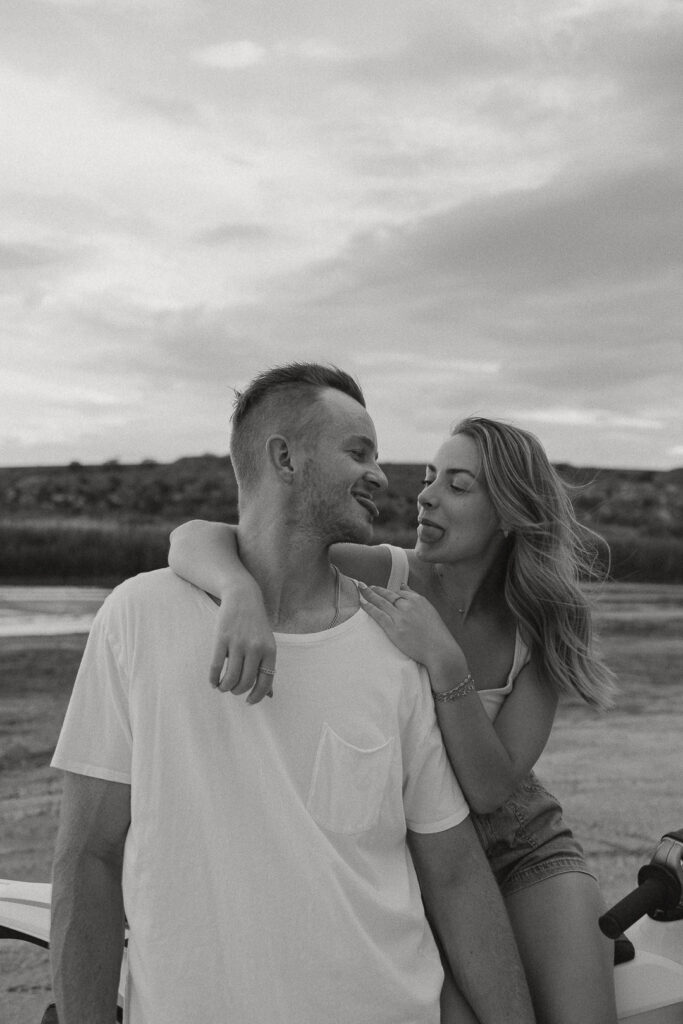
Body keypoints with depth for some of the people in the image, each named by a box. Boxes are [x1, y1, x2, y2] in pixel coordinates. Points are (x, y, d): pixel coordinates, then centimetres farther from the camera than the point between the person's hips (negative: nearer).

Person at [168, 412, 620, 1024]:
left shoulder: (542, 629, -11)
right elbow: (195, 537, -26)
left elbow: (489, 788, -21)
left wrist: (443, 660, -34)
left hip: (523, 850, 1)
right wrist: (243, 591, -48)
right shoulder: (386, 576, -17)